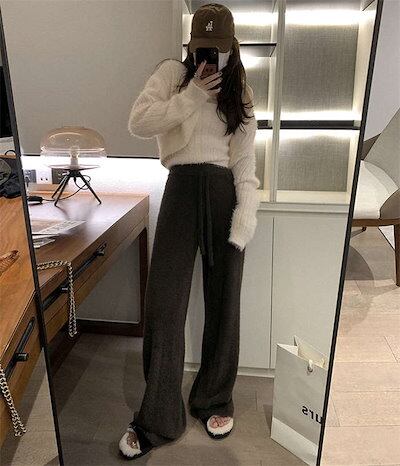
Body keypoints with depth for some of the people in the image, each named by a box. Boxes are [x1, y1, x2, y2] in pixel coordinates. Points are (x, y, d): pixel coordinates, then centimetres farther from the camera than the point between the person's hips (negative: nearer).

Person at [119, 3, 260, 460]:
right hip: (183, 188, -2)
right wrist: (192, 96, -5)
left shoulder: (240, 92, 17)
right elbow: (137, 123, -4)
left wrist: (246, 215, -7)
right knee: (163, 306, -5)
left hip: (225, 194, 2)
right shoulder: (173, 73, 12)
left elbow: (245, 162, 6)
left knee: (223, 304, 7)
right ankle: (156, 419, 13)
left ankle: (214, 401, 29)